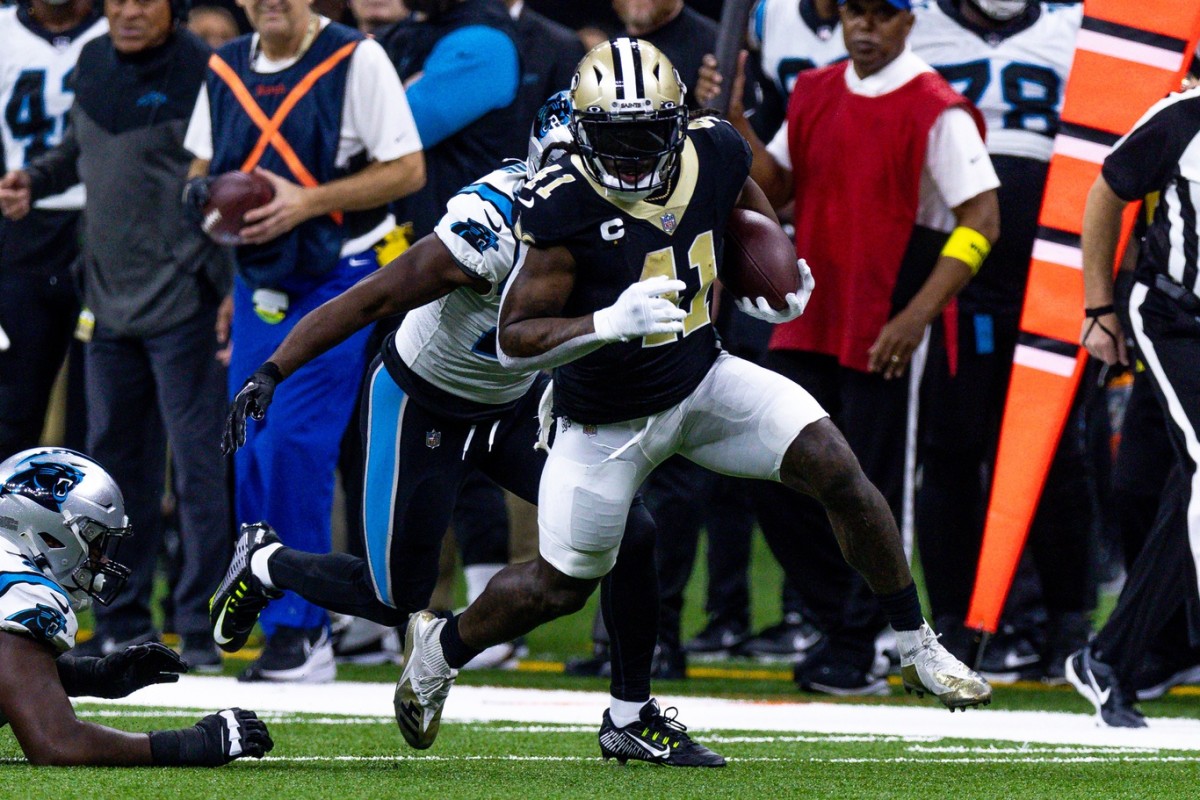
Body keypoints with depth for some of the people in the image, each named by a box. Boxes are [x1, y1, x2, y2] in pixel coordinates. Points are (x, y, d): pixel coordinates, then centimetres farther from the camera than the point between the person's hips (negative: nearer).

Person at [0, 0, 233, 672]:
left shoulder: (204, 73, -12)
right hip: (112, 300, 8)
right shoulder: (94, 64, 10)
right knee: (117, 458, 12)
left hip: (184, 301, -7)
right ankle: (123, 622, 21)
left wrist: (231, 288, -19)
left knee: (197, 460, -6)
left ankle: (203, 626, -2)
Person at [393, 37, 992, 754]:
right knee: (562, 585, 10)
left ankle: (918, 648, 1)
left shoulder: (714, 155, -13)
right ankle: (441, 647, 40)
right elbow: (514, 340, -26)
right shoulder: (564, 208, -28)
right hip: (608, 420, -4)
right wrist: (610, 323, -40)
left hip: (705, 381, 4)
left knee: (838, 472, -13)